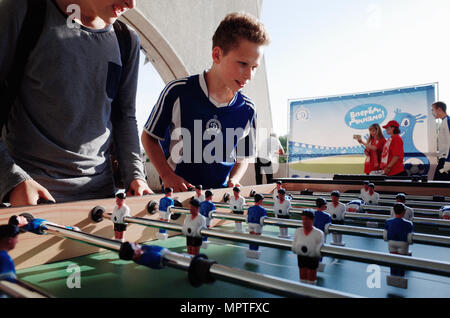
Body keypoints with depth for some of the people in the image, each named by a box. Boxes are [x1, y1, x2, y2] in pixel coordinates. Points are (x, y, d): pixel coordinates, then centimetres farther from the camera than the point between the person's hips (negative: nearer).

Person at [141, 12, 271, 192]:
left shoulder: (247, 110, 3)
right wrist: (167, 176, -6)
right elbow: (149, 137, 3)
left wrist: (234, 180, -2)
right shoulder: (178, 92, -7)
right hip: (179, 192, -3)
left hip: (221, 195, 4)